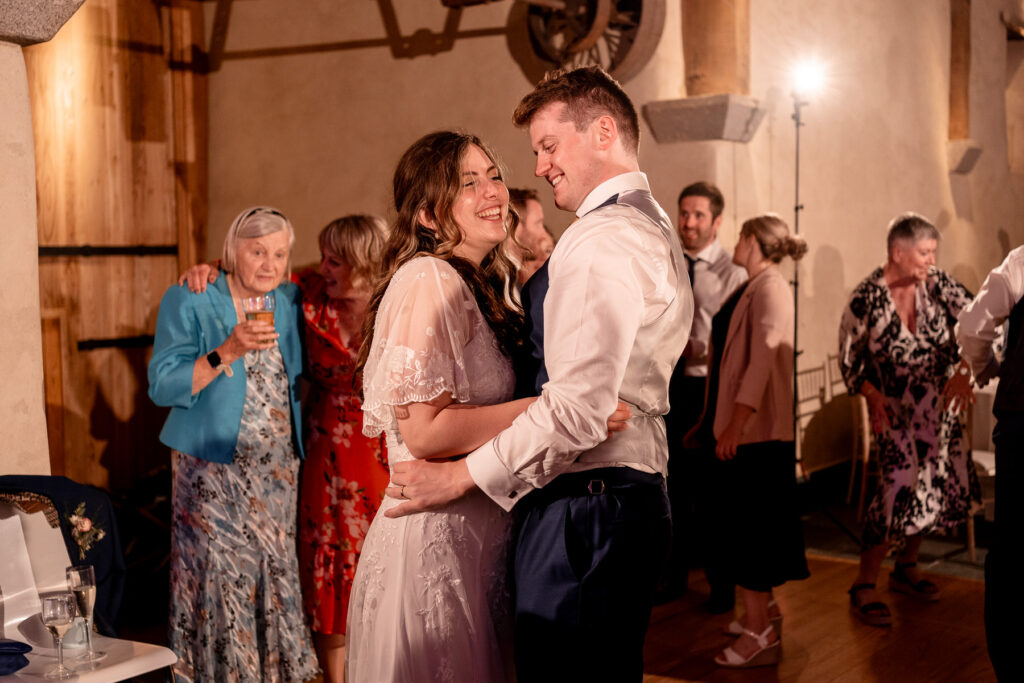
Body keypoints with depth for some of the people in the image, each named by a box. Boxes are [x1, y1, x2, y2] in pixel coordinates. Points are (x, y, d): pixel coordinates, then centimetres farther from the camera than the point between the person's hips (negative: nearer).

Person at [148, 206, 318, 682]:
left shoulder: (291, 301, 8)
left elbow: (300, 374, 23)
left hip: (279, 470, 4)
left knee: (277, 579, 7)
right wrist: (228, 352, -23)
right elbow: (163, 387, -13)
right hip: (214, 471, -4)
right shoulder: (189, 302, -6)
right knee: (219, 584, -2)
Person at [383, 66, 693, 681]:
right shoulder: (653, 227, 19)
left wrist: (463, 476, -15)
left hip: (584, 508, -11)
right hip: (635, 495, 11)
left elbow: (579, 405, -23)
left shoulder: (604, 241, -14)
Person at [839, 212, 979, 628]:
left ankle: (906, 569, 33)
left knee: (943, 490, 11)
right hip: (896, 414, -5)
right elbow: (849, 360, -6)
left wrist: (964, 370, -28)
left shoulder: (936, 285, -5)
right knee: (900, 494, -14)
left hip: (941, 410, 5)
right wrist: (873, 396, -21)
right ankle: (863, 588, -1)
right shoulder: (866, 300, -14)